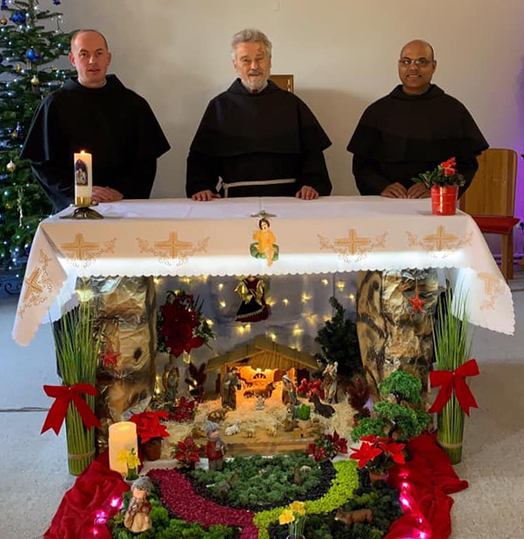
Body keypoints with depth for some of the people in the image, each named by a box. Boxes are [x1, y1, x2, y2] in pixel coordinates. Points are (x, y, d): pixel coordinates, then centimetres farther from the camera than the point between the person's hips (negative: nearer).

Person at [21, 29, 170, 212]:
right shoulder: (54, 105, 7)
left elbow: (146, 161, 9)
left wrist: (123, 191, -8)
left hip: (126, 203, 1)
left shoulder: (133, 104, 11)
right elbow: (42, 163, 5)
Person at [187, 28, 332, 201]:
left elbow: (312, 151, 10)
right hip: (237, 197, 0)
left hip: (287, 196, 1)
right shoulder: (219, 106, 14)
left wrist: (312, 184, -7)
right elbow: (200, 156, 10)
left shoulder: (291, 103, 15)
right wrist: (200, 187, -8)